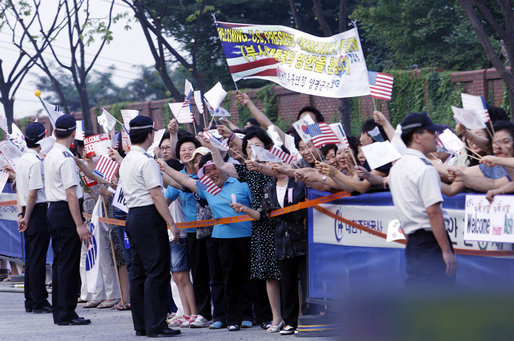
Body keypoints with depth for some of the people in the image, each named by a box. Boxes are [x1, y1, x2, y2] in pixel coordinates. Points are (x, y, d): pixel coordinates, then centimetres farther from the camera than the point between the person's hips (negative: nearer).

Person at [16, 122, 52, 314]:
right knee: (38, 259, -7)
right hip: (39, 211, -9)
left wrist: (22, 214, 18)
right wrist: (26, 217, -12)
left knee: (30, 259, 12)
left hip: (27, 213, 9)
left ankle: (30, 301, 16)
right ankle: (39, 302, -5)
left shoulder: (21, 161, 14)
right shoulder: (36, 162, -15)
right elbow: (33, 193, -18)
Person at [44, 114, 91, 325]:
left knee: (59, 262, 13)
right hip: (66, 213, -10)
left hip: (53, 210, 10)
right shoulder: (66, 158, -16)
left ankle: (59, 312, 18)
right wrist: (79, 224, -21)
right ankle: (66, 314, -6)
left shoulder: (50, 156, 13)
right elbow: (71, 193, -20)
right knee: (69, 264, -7)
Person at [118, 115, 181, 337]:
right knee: (157, 271, -9)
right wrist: (171, 223, -17)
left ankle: (140, 324, 13)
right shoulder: (146, 161, -13)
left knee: (140, 272, 11)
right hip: (149, 217, -10)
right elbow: (156, 195, -18)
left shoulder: (126, 161, 16)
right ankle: (155, 325, -12)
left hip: (133, 216, 10)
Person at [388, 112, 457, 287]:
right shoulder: (424, 168, -14)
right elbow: (433, 211, -20)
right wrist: (446, 250, -19)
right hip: (431, 240, -9)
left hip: (412, 240, 9)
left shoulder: (396, 168, 15)